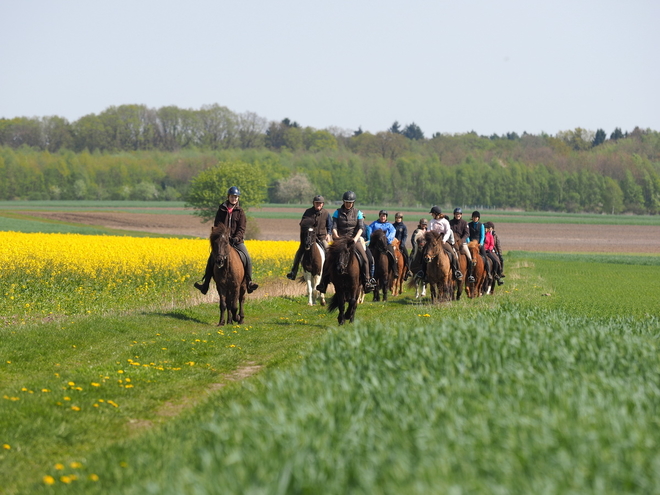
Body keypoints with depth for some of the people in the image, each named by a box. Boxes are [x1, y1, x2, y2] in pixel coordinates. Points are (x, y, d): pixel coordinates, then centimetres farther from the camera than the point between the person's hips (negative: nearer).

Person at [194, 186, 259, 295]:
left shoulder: (240, 211, 4)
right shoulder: (222, 210, 6)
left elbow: (242, 228, -2)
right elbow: (217, 225, 6)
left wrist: (237, 238, -19)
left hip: (236, 240, 0)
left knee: (247, 258, -17)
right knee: (212, 258, -12)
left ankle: (249, 282, -5)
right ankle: (205, 284, -7)